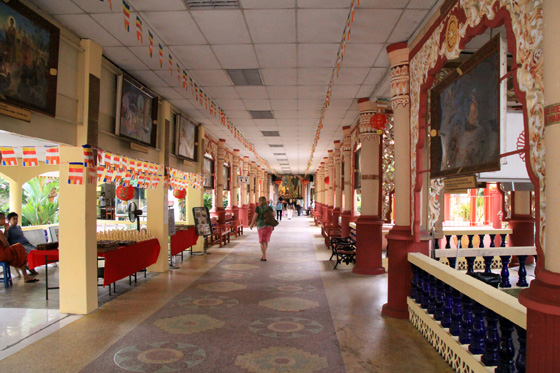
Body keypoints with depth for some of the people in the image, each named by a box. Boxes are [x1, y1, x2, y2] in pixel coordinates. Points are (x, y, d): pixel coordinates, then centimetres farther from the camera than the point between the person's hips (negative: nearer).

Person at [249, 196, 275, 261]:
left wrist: (251, 224, 8)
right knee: (266, 240, 18)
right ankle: (264, 254, 26)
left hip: (261, 226, -5)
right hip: (269, 226, 5)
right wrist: (273, 225, 14)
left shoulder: (258, 208, -7)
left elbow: (255, 217, -7)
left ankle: (264, 257, -3)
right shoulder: (269, 208, 6)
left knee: (262, 241, 0)